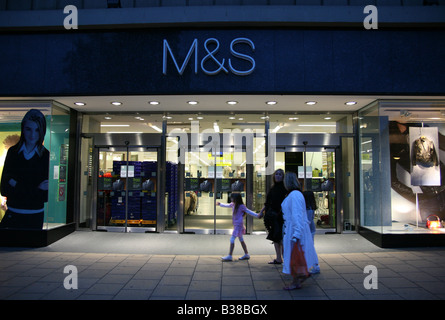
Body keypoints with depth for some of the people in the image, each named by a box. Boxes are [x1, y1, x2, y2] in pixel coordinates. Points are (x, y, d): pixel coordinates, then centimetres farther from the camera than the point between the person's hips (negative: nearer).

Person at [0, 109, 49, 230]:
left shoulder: (46, 156, -7)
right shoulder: (13, 152, 1)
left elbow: (46, 196, -9)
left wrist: (17, 186, -10)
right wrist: (36, 190, -13)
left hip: (34, 218, -2)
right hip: (11, 215, 2)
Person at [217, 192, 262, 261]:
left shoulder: (241, 206, -14)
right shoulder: (233, 205, 7)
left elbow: (249, 211, -9)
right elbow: (227, 205, 26)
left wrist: (257, 215, -13)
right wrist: (220, 204, 37)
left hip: (239, 225, -8)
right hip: (236, 225, 8)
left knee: (232, 239, -9)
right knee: (241, 239, 15)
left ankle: (229, 256, -5)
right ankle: (246, 254, 25)